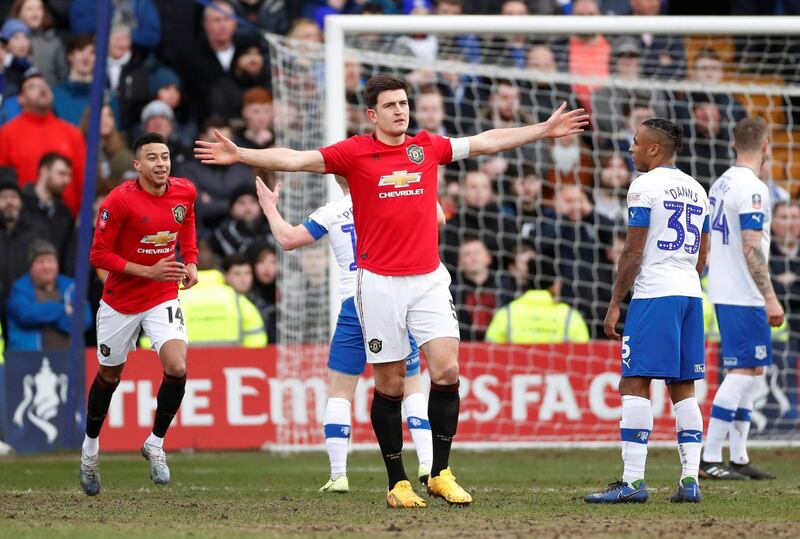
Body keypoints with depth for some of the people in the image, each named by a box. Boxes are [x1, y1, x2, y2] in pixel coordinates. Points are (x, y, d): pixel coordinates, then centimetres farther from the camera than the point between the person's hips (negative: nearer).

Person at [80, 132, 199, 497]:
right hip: (120, 300, -2)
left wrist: (191, 262, 1)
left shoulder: (184, 192, -5)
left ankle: (155, 444, 1)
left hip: (164, 298, 2)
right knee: (109, 376, 14)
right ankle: (90, 446, 39)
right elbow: (99, 255, -17)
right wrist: (149, 271, -24)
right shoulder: (119, 201, -20)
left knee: (177, 368, -20)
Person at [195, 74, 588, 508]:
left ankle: (440, 473, 2)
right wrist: (239, 155, -20)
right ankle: (397, 482, 10)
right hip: (379, 282, -3)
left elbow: (487, 142, 18)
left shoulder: (428, 147, 9)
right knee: (389, 384, 1)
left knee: (446, 370, -9)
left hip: (428, 278, 3)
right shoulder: (354, 153, -1)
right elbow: (295, 159, -8)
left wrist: (546, 129, 22)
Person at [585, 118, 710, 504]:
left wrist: (615, 304, -5)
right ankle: (690, 480, 3)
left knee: (635, 385, -7)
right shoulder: (696, 190, 16)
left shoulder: (644, 187, -6)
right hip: (690, 295, 8)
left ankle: (633, 481, -13)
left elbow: (633, 252, -9)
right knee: (683, 389, 9)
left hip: (653, 296, -8)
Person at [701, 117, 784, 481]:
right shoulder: (752, 189, -15)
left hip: (724, 294, 10)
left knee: (751, 370, 14)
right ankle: (710, 459, -12)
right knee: (743, 372, -9)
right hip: (745, 296, -10)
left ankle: (739, 458, 14)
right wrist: (770, 297, -21)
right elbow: (752, 249, -21)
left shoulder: (721, 184, 14)